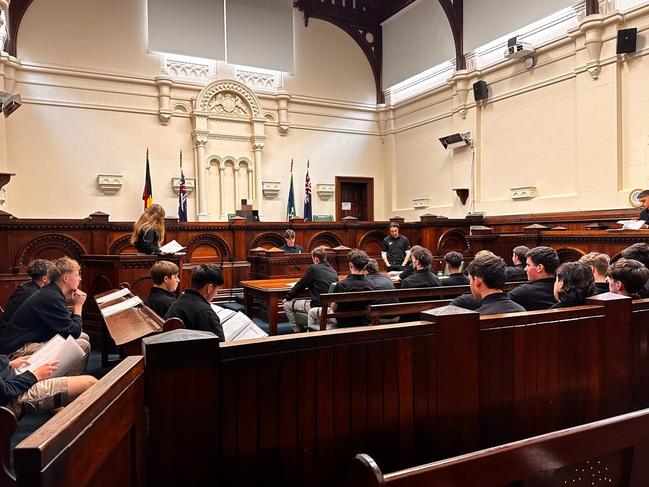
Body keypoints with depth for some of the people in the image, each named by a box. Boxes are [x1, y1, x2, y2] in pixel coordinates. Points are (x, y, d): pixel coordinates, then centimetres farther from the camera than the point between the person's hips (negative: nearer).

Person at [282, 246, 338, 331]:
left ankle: (297, 330, 13)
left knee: (287, 305, 7)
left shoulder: (313, 269, -11)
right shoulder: (333, 270, 9)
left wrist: (288, 297, 10)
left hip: (318, 306, -8)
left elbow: (300, 285, -4)